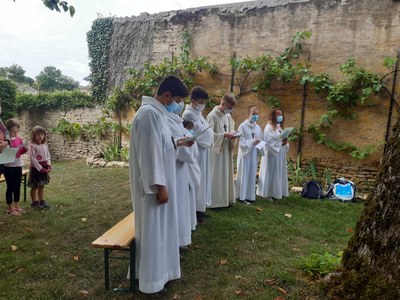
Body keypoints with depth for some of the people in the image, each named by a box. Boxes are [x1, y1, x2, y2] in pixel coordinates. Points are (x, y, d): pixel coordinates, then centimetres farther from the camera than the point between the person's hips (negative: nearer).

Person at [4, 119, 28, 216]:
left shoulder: (19, 139, 4)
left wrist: (24, 150, -4)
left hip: (18, 166, 6)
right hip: (9, 167, -5)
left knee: (17, 187, 14)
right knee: (10, 187, 2)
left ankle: (17, 205, 27)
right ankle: (10, 208, 14)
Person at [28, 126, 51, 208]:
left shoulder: (45, 145, 6)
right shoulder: (32, 146, -14)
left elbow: (48, 155, 11)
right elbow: (33, 159, -18)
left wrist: (48, 165, -5)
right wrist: (40, 168, -19)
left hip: (44, 167, 6)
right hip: (36, 168, -6)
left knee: (42, 186, 15)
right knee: (34, 186, 7)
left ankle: (42, 201, 25)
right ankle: (34, 202, 18)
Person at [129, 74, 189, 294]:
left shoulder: (157, 111, 11)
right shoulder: (149, 113, -22)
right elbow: (150, 152, -25)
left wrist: (177, 142, 12)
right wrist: (160, 186, -23)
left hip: (160, 180, 10)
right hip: (153, 184, -10)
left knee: (160, 227, 20)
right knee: (152, 230, 3)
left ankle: (158, 269, 37)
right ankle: (151, 281, 20)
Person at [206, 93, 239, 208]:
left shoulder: (228, 116, 8)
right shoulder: (212, 115, -14)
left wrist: (232, 133, -3)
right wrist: (225, 135, -21)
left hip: (227, 150, 8)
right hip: (216, 150, -8)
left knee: (226, 174, 13)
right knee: (217, 175, -2)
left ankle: (225, 198, 24)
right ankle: (215, 201, 8)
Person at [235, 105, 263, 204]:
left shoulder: (258, 127, 11)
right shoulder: (243, 126, -7)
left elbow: (261, 140, 14)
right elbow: (241, 141, -11)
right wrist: (252, 142, -20)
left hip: (254, 154, 6)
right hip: (245, 154, -6)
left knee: (252, 174, 9)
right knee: (244, 174, -2)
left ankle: (250, 195, 17)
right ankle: (242, 196, 5)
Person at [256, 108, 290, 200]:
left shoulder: (279, 127, 15)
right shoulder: (269, 127, -12)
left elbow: (281, 139, 18)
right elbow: (268, 142, -19)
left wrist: (285, 142, -3)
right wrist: (281, 142, -19)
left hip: (280, 155, 9)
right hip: (272, 155, -9)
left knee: (279, 174, 11)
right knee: (271, 174, -4)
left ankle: (277, 192, 19)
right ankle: (268, 194, 4)